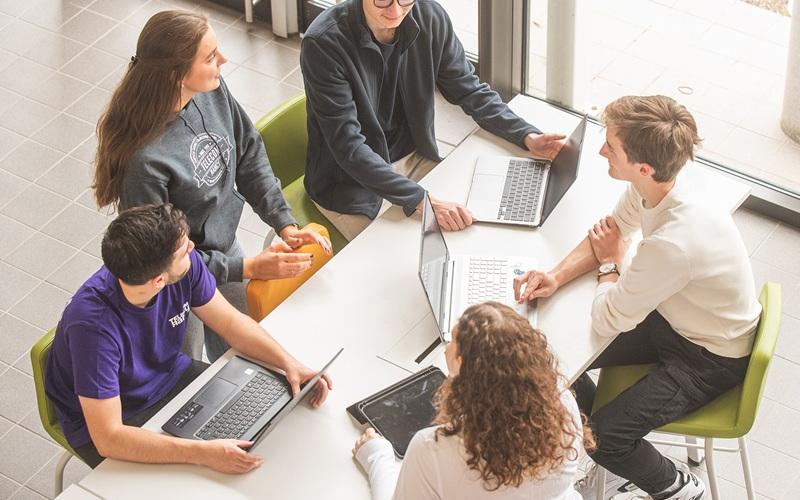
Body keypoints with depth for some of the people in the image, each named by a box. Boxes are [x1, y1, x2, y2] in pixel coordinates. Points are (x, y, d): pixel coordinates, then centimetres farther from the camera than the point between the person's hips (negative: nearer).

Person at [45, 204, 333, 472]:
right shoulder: (93, 324, -39)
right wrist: (204, 453, -44)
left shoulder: (187, 264, -22)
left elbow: (230, 321, -3)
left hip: (169, 376, 6)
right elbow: (108, 437, -38)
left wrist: (288, 362, -19)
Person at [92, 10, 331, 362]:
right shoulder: (144, 159, -37)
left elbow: (249, 155, -1)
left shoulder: (213, 91, -18)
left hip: (224, 247, 6)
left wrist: (285, 225, -10)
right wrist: (248, 268, -24)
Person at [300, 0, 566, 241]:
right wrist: (422, 200, -38)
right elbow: (348, 148, -29)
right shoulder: (323, 43, -26)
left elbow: (469, 91, 3)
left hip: (413, 159, 5)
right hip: (349, 183, -5)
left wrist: (527, 136, -13)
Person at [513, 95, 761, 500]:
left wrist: (609, 263, -9)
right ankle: (618, 461, 26)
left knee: (602, 437, -15)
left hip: (711, 359, -8)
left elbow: (607, 321, -28)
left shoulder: (673, 242, -41)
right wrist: (557, 276, -12)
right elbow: (612, 230, 4)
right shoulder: (650, 185, -17)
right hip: (672, 317, 8)